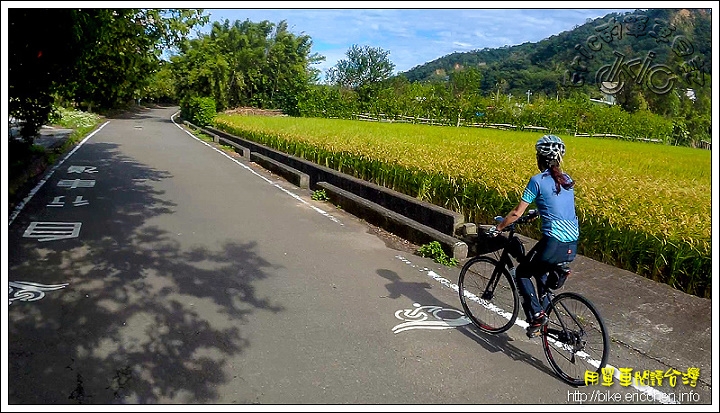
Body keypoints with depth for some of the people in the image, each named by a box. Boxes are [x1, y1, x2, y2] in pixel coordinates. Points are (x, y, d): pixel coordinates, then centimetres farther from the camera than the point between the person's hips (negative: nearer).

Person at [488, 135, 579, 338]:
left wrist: (497, 228, 7)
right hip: (572, 245, 7)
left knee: (522, 273, 15)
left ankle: (536, 317, 3)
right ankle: (544, 315, 32)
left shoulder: (538, 180, -7)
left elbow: (517, 213, -6)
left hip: (553, 243, -7)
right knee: (541, 272, 30)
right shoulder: (567, 179, 12)